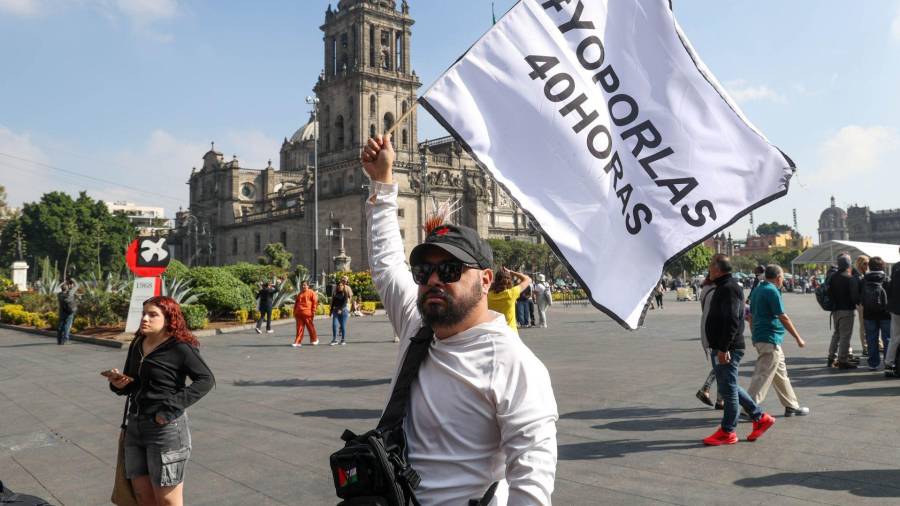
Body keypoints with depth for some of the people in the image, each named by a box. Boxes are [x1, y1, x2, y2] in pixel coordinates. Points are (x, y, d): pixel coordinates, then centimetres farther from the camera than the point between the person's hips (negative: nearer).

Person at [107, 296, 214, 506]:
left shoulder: (180, 348, -13)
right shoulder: (137, 345, 8)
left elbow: (206, 379, -17)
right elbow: (131, 386, 18)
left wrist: (172, 407, -22)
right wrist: (118, 384, -5)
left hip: (166, 428, -7)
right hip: (135, 426, 7)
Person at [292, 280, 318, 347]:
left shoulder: (311, 292, 0)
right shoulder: (299, 294, 18)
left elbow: (315, 302, -5)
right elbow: (296, 303, 23)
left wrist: (313, 312, -10)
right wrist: (295, 312, 17)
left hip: (307, 313, -5)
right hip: (299, 313, 5)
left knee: (310, 327, 5)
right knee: (299, 328, 1)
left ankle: (314, 339, 22)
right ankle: (298, 342, 1)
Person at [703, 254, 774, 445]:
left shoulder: (729, 289, -17)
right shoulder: (723, 287, 16)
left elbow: (732, 321, -25)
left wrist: (723, 348, -25)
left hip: (727, 350, -11)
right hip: (721, 348, 11)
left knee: (728, 389, -1)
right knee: (728, 387, 17)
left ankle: (727, 432, 9)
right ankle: (760, 417, 24)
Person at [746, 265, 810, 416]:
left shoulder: (757, 290, 13)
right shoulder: (772, 291, -14)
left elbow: (751, 316, 18)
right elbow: (783, 317, -15)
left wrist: (754, 336, 24)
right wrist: (798, 338, -8)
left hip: (759, 337, 10)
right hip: (770, 339, -10)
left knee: (781, 373, 17)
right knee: (763, 375, -7)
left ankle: (792, 406, 26)